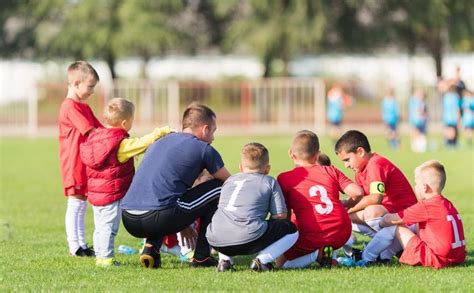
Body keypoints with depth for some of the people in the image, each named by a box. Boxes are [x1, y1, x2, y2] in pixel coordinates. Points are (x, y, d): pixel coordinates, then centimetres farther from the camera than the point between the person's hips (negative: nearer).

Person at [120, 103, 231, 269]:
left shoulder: (159, 143, 28)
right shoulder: (203, 149, 7)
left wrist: (183, 225, 45)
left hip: (128, 221, 7)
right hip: (156, 219, -7)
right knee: (219, 188, 10)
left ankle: (150, 248, 15)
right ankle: (201, 257, 13)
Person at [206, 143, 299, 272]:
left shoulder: (229, 180, 28)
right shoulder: (270, 182, 15)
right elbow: (280, 216, 10)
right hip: (249, 239, -5)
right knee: (291, 230, 15)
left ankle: (225, 259, 15)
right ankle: (262, 259, -3)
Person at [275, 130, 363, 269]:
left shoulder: (284, 178, 4)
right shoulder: (331, 171, 11)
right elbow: (358, 192, 2)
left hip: (311, 238, -3)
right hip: (341, 235, 3)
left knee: (280, 262, 18)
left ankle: (316, 255, -6)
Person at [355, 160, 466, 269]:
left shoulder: (425, 207, -12)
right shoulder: (447, 204, 14)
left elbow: (390, 219, -4)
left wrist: (382, 223, 17)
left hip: (436, 259, -9)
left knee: (394, 228, 2)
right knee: (415, 229, 28)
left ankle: (365, 258, 12)